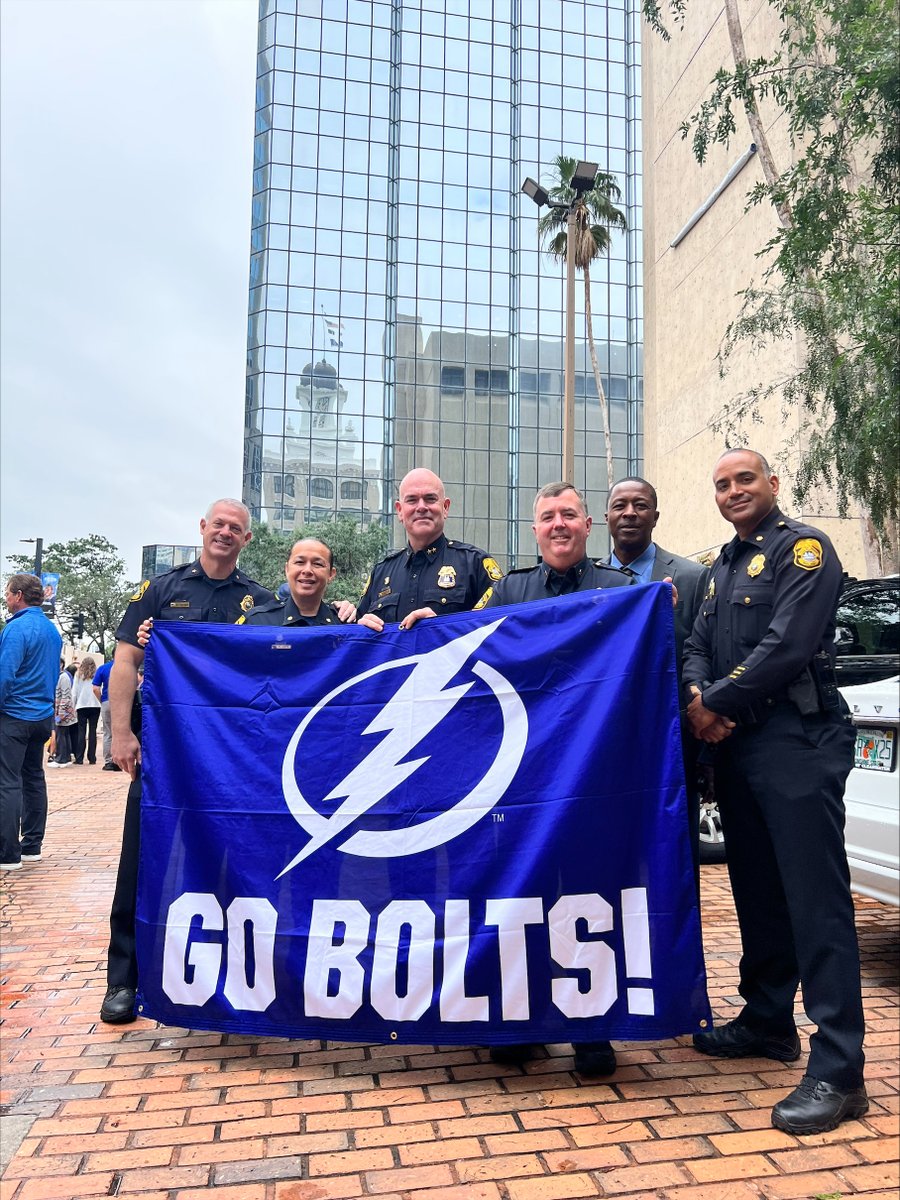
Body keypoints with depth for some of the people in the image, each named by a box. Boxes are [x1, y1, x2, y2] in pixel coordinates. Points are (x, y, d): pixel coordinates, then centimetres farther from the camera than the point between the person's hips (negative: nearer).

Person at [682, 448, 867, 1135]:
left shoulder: (803, 548, -5)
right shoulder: (723, 568, 21)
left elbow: (788, 646, -17)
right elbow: (699, 645, 15)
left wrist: (717, 704, -12)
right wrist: (698, 696, -7)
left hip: (798, 743, -8)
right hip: (735, 746, 8)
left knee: (816, 901, -7)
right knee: (757, 891, 16)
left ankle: (838, 1072, -3)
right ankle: (768, 1021, 30)